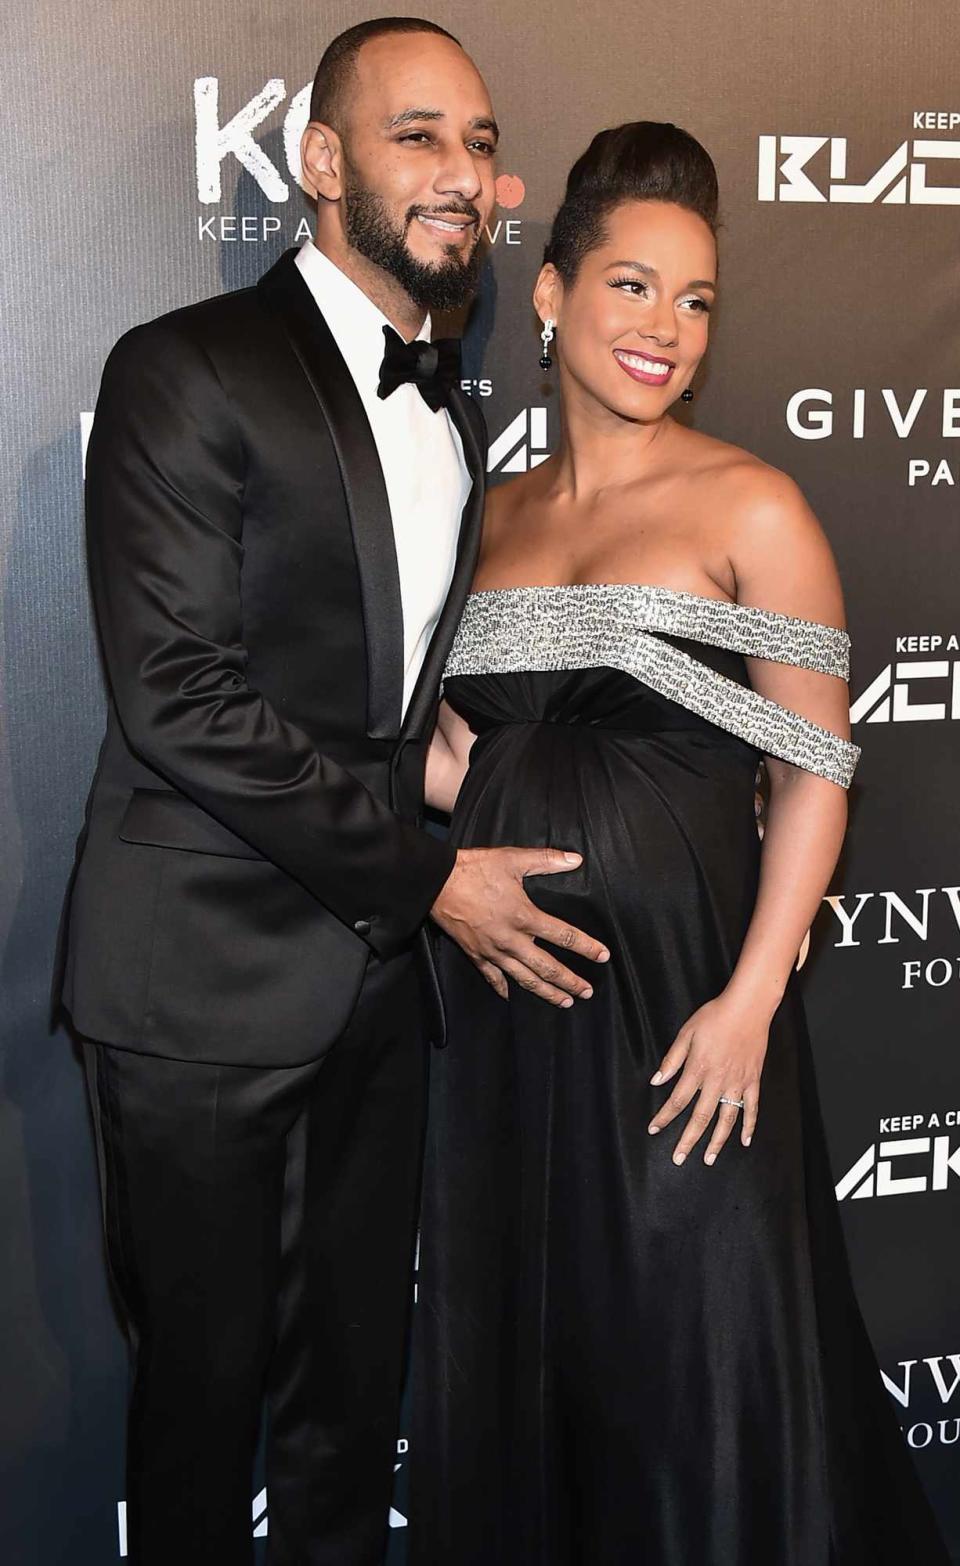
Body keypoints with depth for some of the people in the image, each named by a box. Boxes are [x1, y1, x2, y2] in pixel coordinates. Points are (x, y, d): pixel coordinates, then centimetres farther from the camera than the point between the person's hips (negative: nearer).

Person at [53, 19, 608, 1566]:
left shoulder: (454, 417, 13)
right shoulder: (189, 370, -10)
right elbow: (179, 698, -18)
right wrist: (427, 871, -15)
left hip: (380, 974, 6)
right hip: (208, 979, -6)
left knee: (355, 1383, 17)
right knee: (204, 1380, 10)